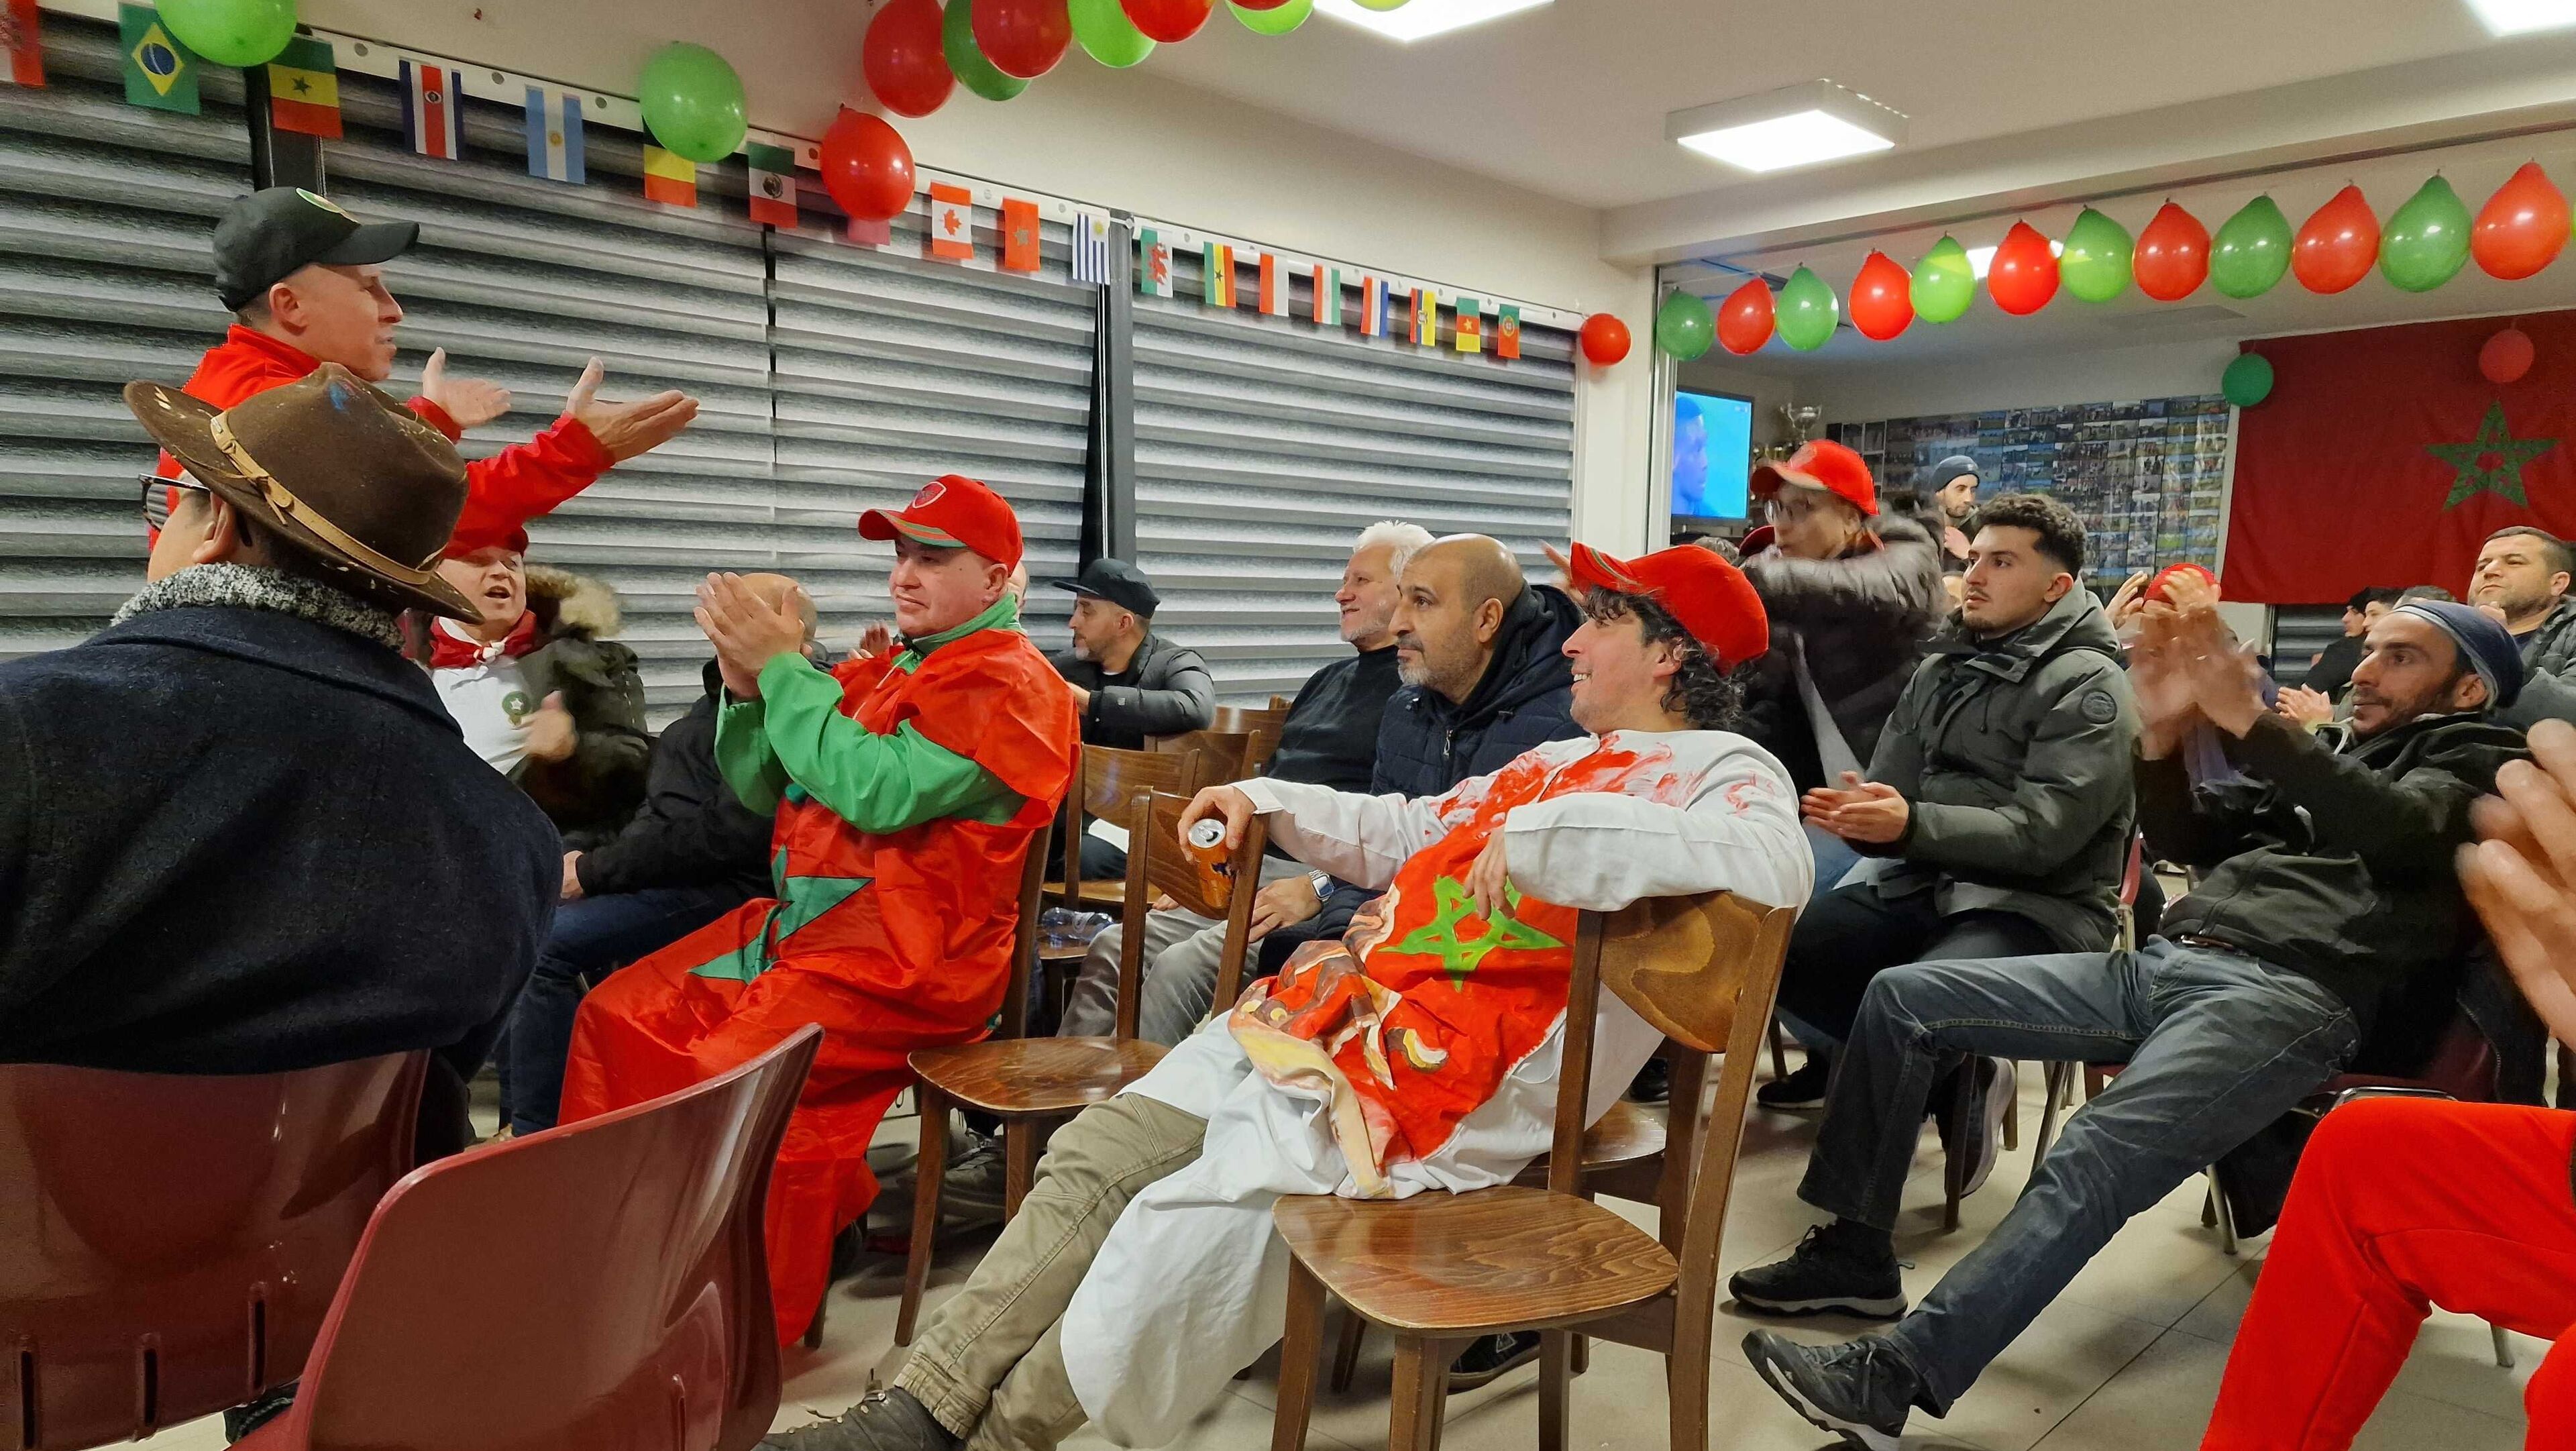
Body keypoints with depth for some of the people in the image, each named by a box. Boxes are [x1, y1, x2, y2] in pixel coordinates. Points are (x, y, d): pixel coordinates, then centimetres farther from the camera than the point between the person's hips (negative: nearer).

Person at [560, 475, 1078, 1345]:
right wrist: (746, 687, -1)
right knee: (618, 1014, 3)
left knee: (727, 1073, -24)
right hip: (801, 921, 9)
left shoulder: (1008, 681, -9)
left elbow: (879, 791, -22)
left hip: (905, 957, -9)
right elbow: (764, 790, 16)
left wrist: (783, 666, -15)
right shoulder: (884, 671, 16)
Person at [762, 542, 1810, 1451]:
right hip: (1320, 1007, 9)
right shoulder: (1557, 759, 23)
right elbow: (1404, 833, 34)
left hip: (1432, 1083, -9)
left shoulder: (1722, 769, -3)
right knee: (1094, 1159, 1)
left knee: (1186, 1227, -15)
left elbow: (1772, 862, -27)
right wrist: (1265, 801, 26)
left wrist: (1547, 832, -27)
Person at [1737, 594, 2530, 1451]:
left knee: (2093, 1161, -33)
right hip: (2165, 963, 8)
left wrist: (2248, 719, -24)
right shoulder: (2327, 758, 30)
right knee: (1902, 997, -2)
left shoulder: (2479, 762, 10)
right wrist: (2163, 732, 3)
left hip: (2290, 996, -8)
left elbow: (2399, 830, -14)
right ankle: (1855, 1248, 3)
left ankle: (1894, 1377, -35)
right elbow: (2186, 841, 21)